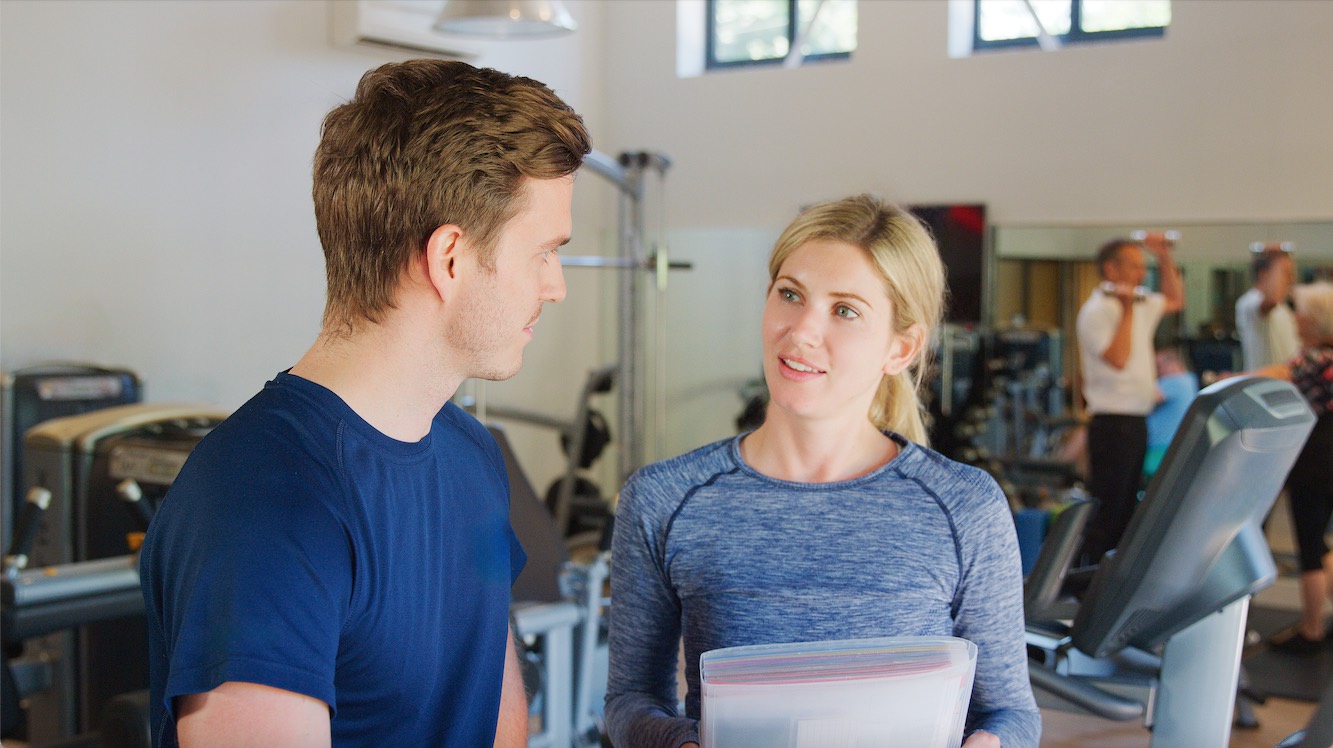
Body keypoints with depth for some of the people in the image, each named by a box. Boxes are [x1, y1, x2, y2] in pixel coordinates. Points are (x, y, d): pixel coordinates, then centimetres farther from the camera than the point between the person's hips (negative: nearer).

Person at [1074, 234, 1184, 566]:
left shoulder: (1141, 303, 14)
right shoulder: (1097, 310, -13)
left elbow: (1174, 300, 32)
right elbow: (1118, 358, -23)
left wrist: (1165, 258, 20)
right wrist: (1127, 311, -19)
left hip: (1136, 421, 9)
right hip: (1112, 422, -9)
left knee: (1126, 505, 14)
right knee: (1105, 510, -7)